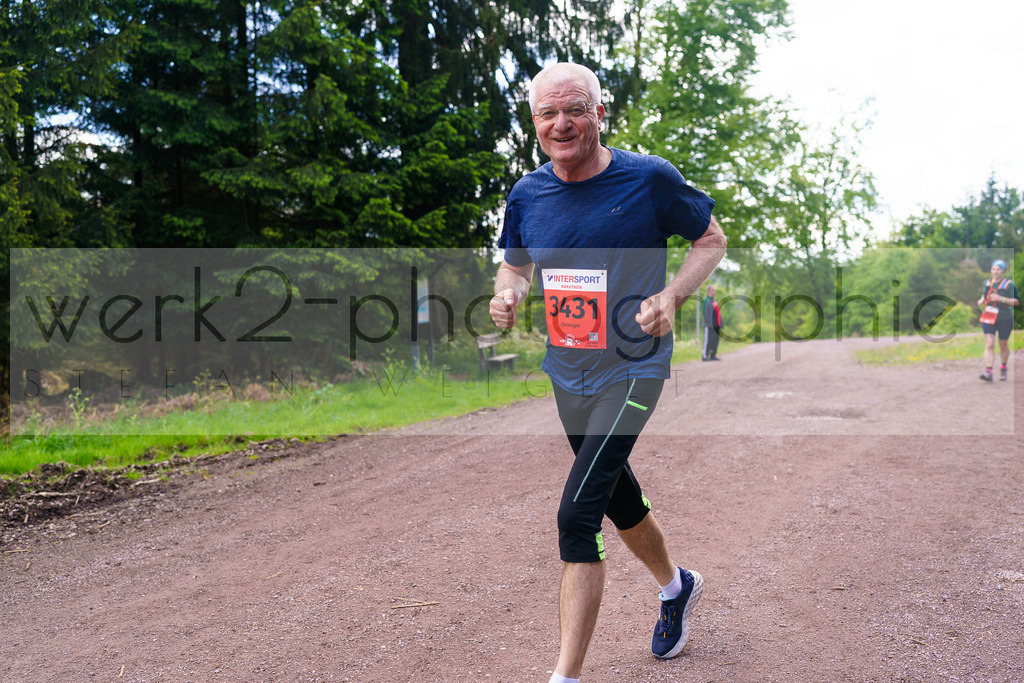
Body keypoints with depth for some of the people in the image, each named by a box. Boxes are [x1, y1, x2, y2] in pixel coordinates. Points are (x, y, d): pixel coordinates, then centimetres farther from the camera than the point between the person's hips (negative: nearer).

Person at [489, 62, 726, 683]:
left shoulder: (650, 178, -12)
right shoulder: (528, 195, 0)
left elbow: (712, 240, 1)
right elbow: (515, 265, 16)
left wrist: (671, 296, -16)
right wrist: (508, 294, -8)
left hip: (631, 371, -6)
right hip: (567, 376, 6)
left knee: (577, 515, -15)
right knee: (620, 498, 22)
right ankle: (676, 586, 51)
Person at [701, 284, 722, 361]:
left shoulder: (715, 301, 20)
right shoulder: (705, 300, -6)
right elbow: (703, 312, -14)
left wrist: (720, 325, 16)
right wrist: (708, 322, -19)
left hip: (716, 325, 9)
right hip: (709, 325, -9)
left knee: (715, 341, 9)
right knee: (708, 340, -9)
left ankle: (713, 356, 15)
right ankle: (704, 356, -6)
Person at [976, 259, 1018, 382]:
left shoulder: (1009, 284, -6)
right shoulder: (986, 283, 6)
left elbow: (1017, 302, -9)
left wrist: (1000, 298, -21)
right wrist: (981, 300, 2)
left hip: (1005, 319, -2)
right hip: (988, 318, 2)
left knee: (1003, 345, 12)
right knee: (989, 345, -11)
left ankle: (1003, 367, 37)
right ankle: (988, 372, -19)